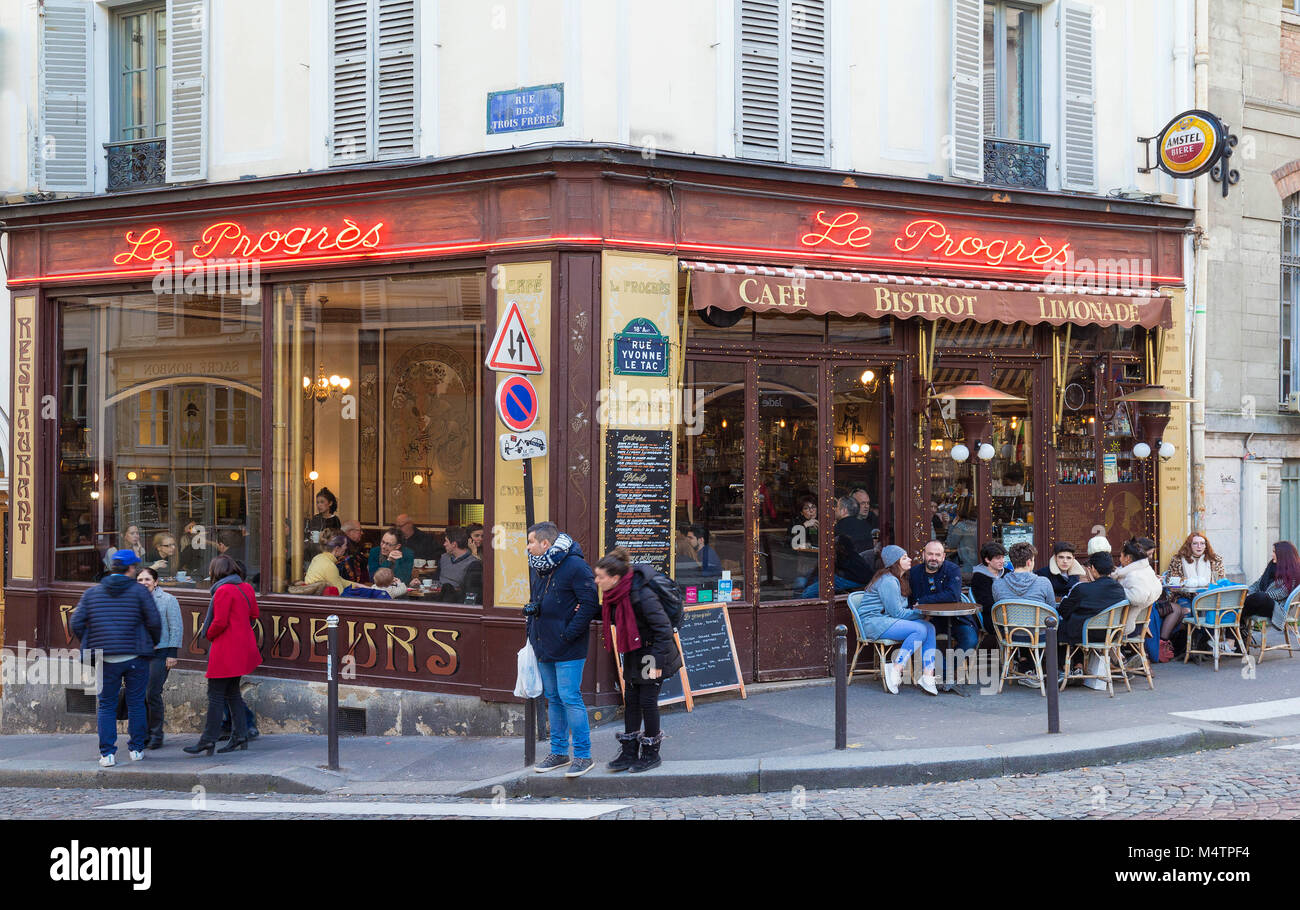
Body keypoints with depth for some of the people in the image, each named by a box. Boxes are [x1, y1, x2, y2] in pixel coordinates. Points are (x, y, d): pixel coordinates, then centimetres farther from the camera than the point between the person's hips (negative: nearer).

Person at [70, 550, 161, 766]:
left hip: (105, 659, 2)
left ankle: (107, 752, 2)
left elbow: (76, 623, 1)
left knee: (106, 706, 9)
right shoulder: (139, 591, -1)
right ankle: (137, 748, 15)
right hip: (135, 658, -2)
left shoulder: (92, 593, 7)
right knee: (136, 703, 11)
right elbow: (154, 621, -7)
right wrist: (153, 643, 12)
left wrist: (91, 644, 15)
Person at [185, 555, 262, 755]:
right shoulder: (246, 588, 10)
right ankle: (240, 736, 15)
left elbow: (220, 622, -18)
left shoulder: (223, 591, -15)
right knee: (232, 692, 16)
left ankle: (208, 740, -4)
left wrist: (208, 635, -1)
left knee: (215, 694, -5)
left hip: (226, 649, -9)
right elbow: (254, 615, 18)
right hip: (243, 646, 9)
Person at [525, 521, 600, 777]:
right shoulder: (536, 568, 13)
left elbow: (590, 603, -17)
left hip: (568, 649, -8)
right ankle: (559, 752, 22)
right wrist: (531, 610, 10)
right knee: (553, 699, 13)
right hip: (544, 646, 8)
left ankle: (583, 755, -2)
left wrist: (569, 633, -18)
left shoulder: (574, 566, -14)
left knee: (570, 697, -9)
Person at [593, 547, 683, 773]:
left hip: (652, 654, -8)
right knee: (630, 701, 10)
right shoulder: (614, 593, -3)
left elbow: (663, 628, -23)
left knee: (647, 701, -1)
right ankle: (629, 753, 17)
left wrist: (657, 662, -23)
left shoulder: (642, 595, -28)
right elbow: (612, 617, 18)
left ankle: (651, 754, 13)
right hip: (633, 655, 8)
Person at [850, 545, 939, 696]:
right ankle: (895, 670, -22)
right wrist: (921, 614, -6)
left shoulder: (895, 579, 19)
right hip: (874, 622, -10)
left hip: (886, 620, 10)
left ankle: (927, 676, -19)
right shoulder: (888, 581, -15)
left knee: (929, 628, -9)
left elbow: (899, 604, 27)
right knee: (919, 630, -27)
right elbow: (897, 612, -15)